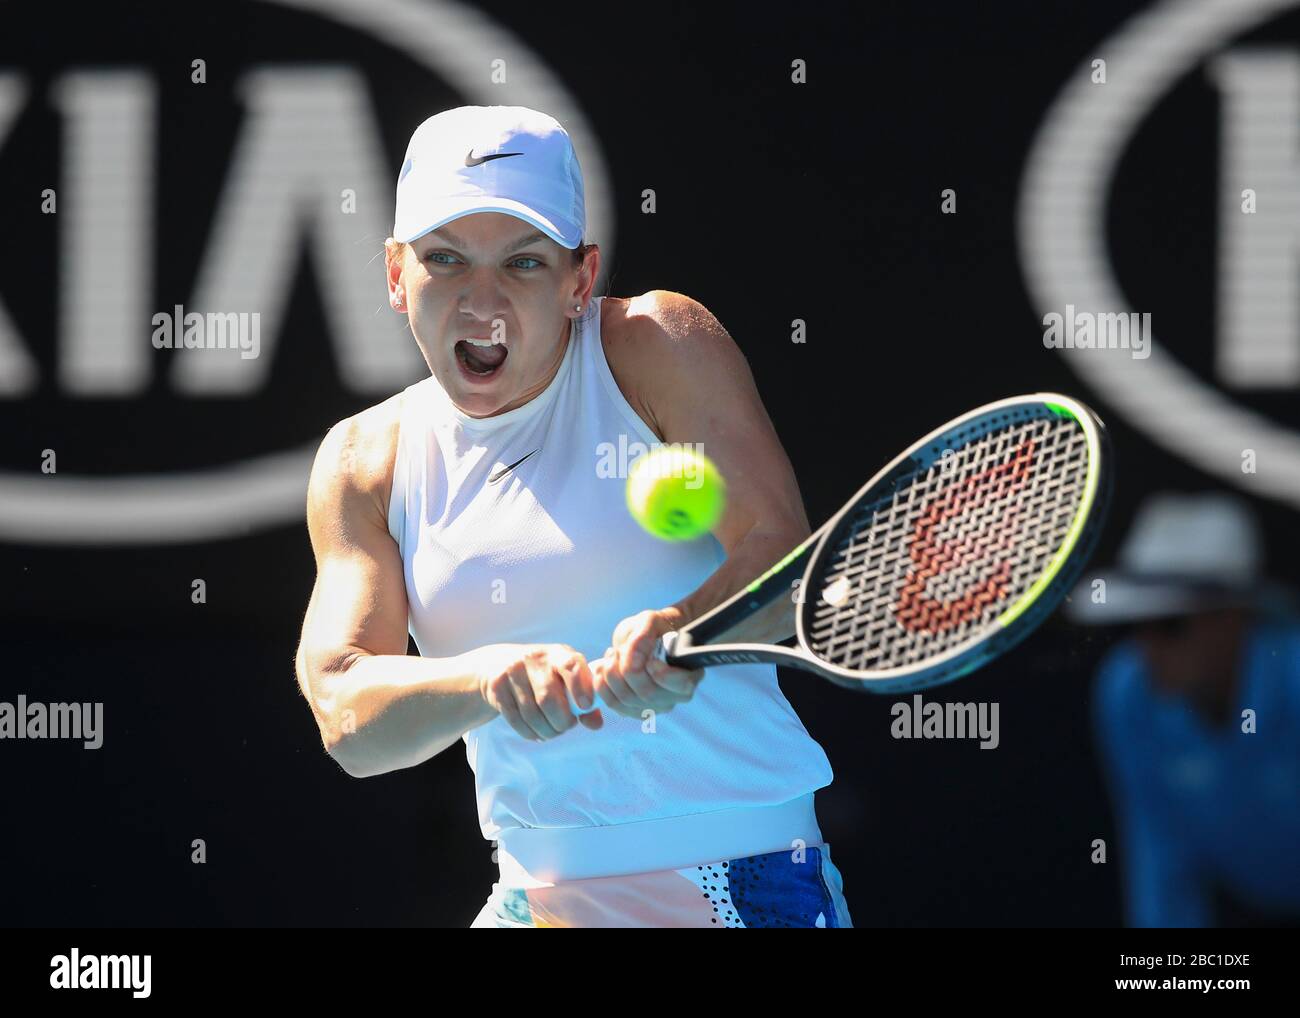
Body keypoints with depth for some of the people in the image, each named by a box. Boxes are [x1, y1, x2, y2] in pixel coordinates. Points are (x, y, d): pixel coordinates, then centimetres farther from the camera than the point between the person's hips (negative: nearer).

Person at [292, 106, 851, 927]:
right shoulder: (365, 464, 3)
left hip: (742, 881, -3)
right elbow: (345, 717, -8)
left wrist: (680, 634, -38)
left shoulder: (660, 345, -6)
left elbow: (783, 555, -17)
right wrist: (494, 676, -28)